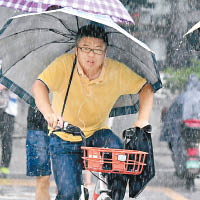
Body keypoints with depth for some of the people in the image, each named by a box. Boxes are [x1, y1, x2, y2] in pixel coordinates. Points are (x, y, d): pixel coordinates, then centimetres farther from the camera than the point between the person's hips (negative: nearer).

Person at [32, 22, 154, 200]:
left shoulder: (117, 71, -12)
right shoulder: (64, 64, -19)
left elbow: (146, 88, -2)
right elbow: (39, 86, -32)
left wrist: (143, 120, -17)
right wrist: (48, 112, -52)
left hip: (97, 133, 2)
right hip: (64, 138, -2)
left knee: (117, 149, -31)